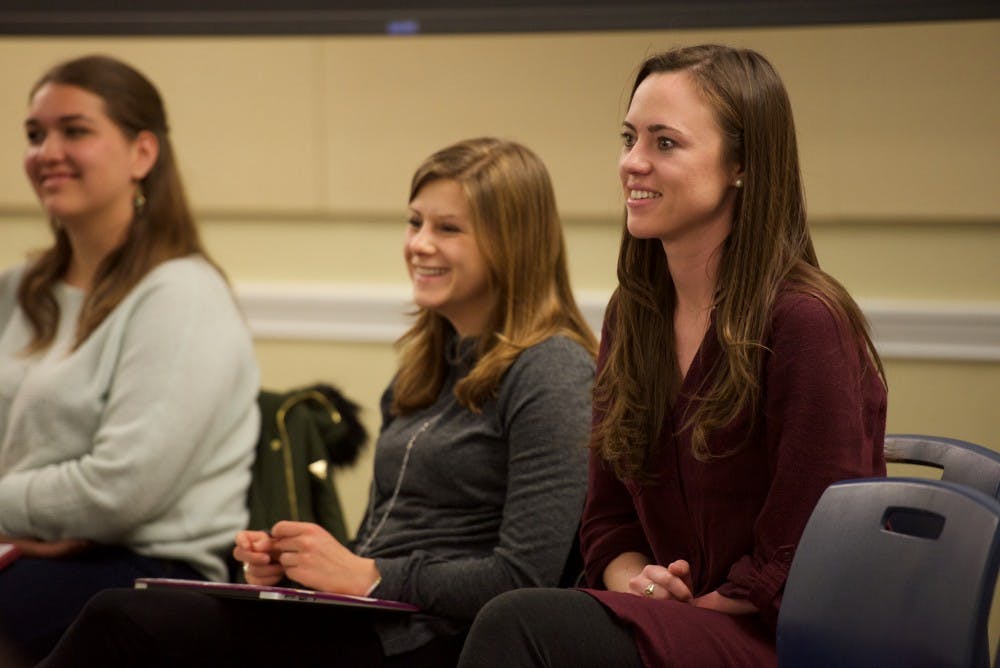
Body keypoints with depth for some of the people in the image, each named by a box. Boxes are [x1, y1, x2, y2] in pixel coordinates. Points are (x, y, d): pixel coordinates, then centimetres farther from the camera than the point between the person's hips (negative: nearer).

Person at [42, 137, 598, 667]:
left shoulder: (551, 370, -7)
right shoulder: (426, 365, 21)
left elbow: (525, 577, -15)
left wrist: (367, 576, -12)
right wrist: (286, 560, 4)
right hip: (361, 621, 8)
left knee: (123, 623, -23)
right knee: (121, 618, -19)